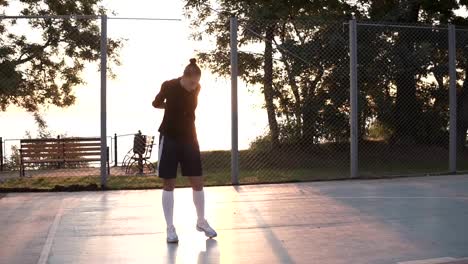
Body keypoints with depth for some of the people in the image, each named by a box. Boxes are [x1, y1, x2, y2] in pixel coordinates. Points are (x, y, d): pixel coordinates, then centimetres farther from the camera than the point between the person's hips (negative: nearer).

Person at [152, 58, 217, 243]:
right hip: (169, 138, -3)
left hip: (189, 138, 3)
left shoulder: (197, 88, -5)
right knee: (169, 184, 0)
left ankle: (201, 222, 21)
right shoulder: (169, 86, -15)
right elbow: (156, 104, 5)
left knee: (198, 183, 3)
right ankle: (170, 228, 9)